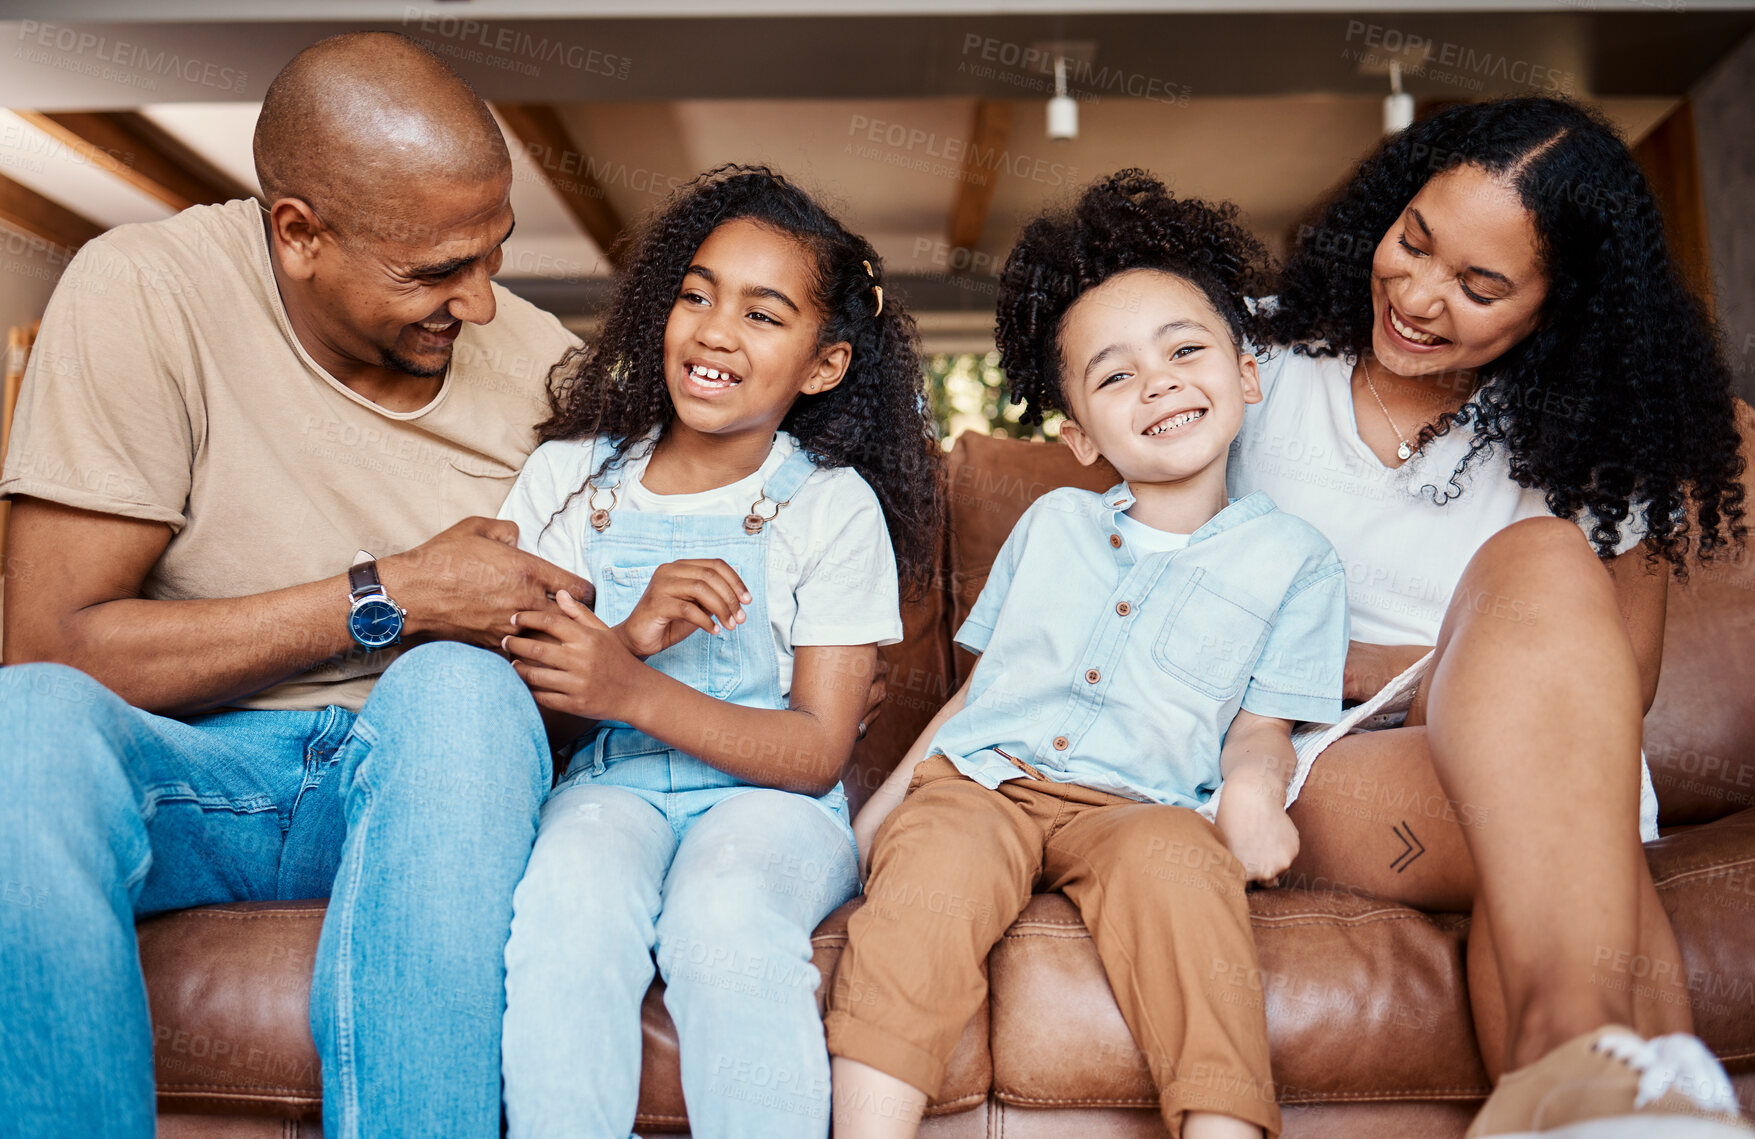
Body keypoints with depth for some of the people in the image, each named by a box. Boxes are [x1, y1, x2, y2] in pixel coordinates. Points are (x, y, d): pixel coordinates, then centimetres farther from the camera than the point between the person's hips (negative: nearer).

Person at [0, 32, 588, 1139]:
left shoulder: (539, 362, -2)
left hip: (418, 778, 2)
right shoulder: (144, 292, -13)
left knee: (460, 690, -32)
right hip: (182, 771, -1)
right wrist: (388, 598, -21)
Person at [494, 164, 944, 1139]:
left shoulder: (835, 507, 0)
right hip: (606, 784, 2)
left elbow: (817, 751, -6)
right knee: (571, 896, -31)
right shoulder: (567, 475, 6)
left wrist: (634, 692, -21)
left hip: (767, 795, -1)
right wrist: (631, 636, -19)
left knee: (722, 910, -33)